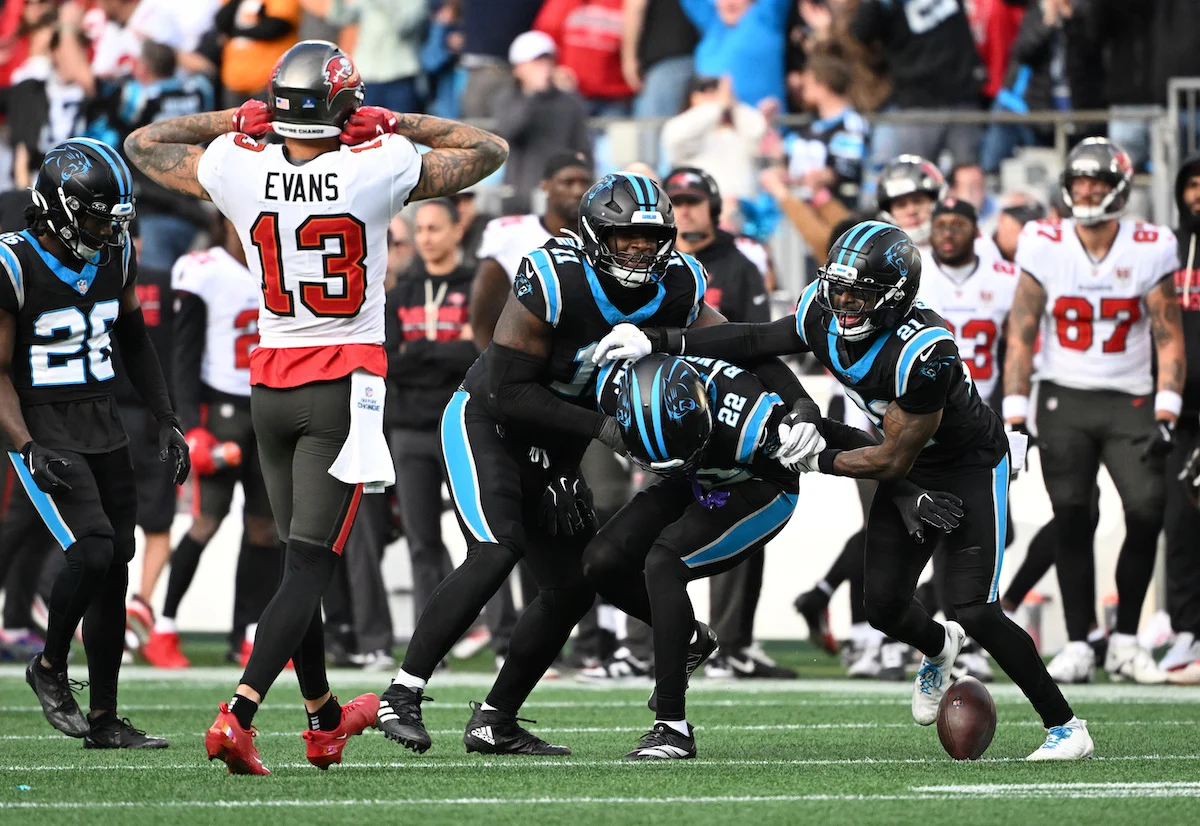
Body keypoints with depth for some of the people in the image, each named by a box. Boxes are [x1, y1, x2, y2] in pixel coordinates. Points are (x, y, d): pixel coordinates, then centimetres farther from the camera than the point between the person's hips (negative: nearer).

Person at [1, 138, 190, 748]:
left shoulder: (114, 255, 4)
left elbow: (133, 341, 18)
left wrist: (165, 419, 14)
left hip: (104, 429, 6)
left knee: (113, 574, 5)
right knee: (93, 550, -22)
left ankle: (104, 720, 13)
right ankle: (50, 669, 2)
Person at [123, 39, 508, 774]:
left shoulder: (238, 170, -7)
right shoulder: (380, 169, -13)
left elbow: (144, 144, 13)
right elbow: (488, 150, 4)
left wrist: (234, 121, 15)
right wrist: (393, 125, 6)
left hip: (271, 382, 4)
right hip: (346, 386, -4)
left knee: (304, 554, 17)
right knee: (310, 565, -5)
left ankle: (325, 718, 30)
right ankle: (240, 716, -21)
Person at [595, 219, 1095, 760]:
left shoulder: (923, 352, -36)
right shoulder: (824, 317, -15)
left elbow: (893, 461, -29)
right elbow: (755, 341, 1)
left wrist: (816, 461, -21)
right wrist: (655, 343, -5)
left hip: (970, 467, -7)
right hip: (912, 472, 7)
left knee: (976, 613, -15)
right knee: (883, 605, 3)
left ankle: (1066, 726, -1)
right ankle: (939, 647, 40)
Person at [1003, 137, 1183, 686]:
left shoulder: (1150, 250, -3)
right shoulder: (1045, 247, -3)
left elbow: (1169, 339, 0)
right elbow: (1020, 336, 0)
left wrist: (1166, 414, -9)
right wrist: (1015, 415, -5)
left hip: (1130, 401, 0)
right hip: (1064, 398, 0)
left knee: (1147, 511, -13)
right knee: (1071, 519, -6)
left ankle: (1125, 641, 0)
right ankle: (1078, 645, 2)